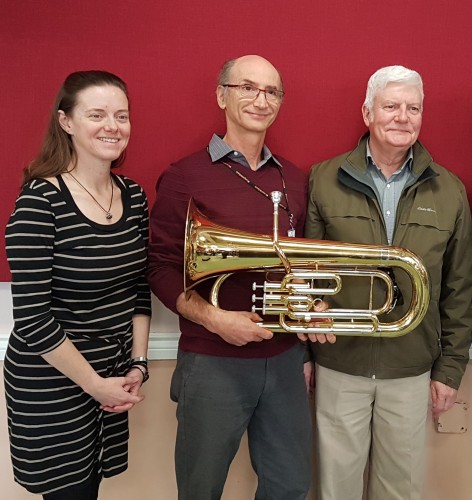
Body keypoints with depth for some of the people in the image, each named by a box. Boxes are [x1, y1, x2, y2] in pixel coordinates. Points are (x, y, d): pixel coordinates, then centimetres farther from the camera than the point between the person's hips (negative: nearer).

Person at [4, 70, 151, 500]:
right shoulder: (39, 203, -18)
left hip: (112, 378, 5)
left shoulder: (133, 196, 1)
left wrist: (137, 365, 2)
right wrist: (94, 383, -11)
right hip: (51, 387, -5)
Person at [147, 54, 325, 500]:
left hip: (285, 358, 5)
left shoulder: (293, 180, 7)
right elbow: (162, 269, -8)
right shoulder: (184, 178, -7)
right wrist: (214, 318, -21)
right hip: (212, 362, -4)